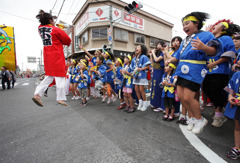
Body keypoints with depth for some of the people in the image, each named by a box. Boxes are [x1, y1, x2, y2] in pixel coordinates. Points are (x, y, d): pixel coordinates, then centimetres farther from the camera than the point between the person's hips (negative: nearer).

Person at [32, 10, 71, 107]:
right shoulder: (56, 30, -8)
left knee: (49, 77, 16)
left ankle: (37, 94, 6)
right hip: (57, 57, -7)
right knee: (60, 77, -2)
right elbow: (68, 40, -1)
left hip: (47, 57, 7)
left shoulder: (40, 29, 8)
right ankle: (60, 98, 1)